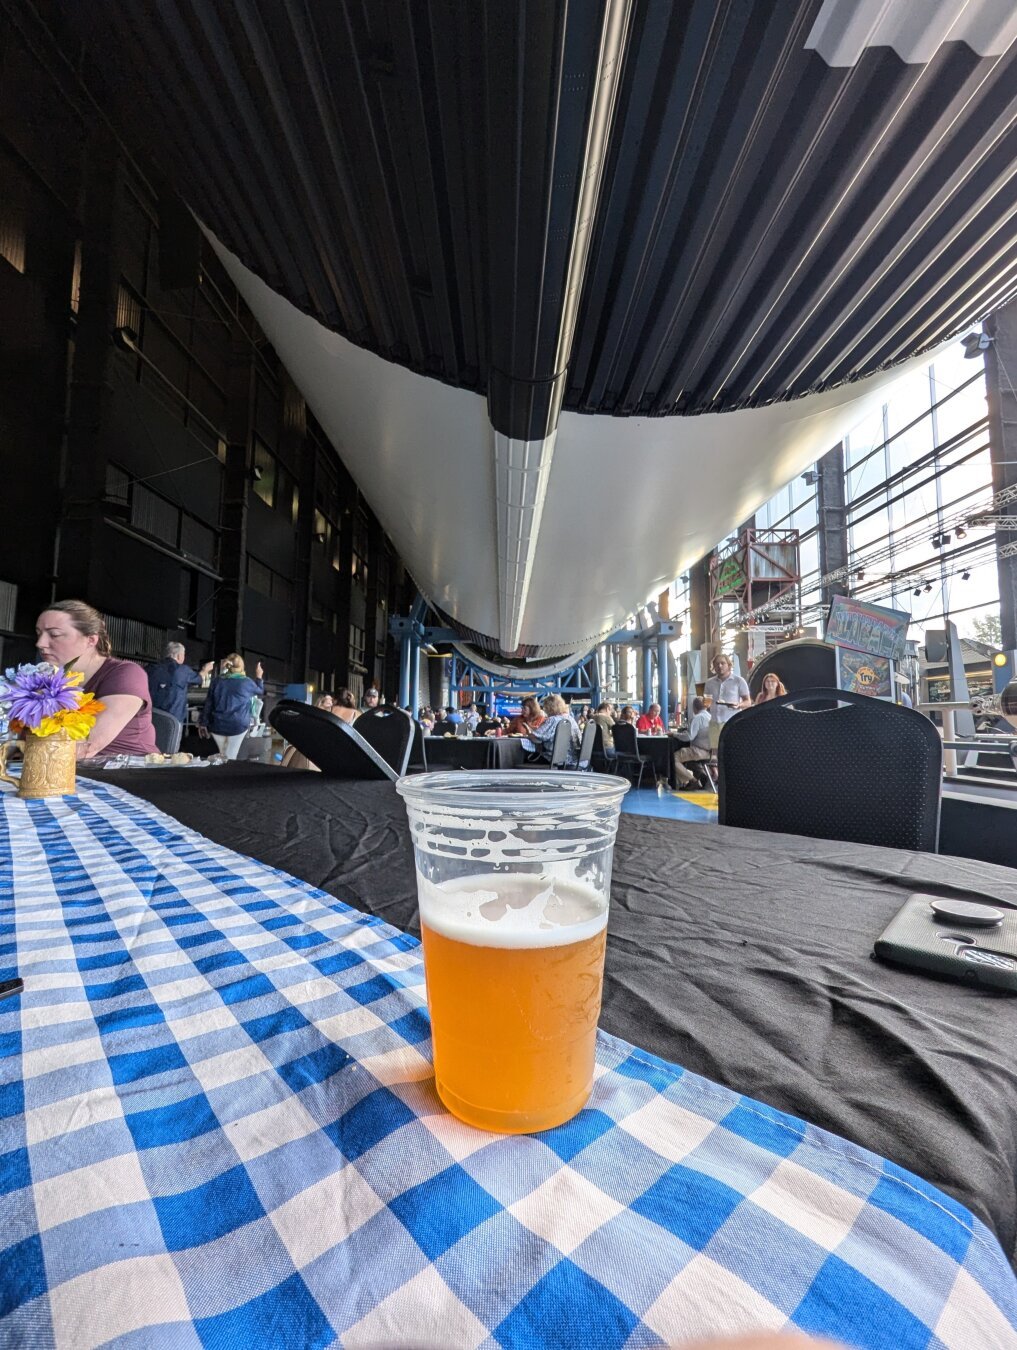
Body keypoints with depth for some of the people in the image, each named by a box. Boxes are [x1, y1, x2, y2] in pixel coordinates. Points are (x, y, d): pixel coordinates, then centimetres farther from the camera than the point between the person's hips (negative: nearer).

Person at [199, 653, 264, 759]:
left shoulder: (217, 681, 0)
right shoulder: (246, 682, -7)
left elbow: (208, 704, 3)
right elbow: (260, 692, 14)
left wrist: (203, 723, 12)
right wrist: (259, 677, 30)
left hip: (217, 725, 3)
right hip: (238, 725, -3)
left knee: (223, 756, 20)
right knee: (230, 758, 3)